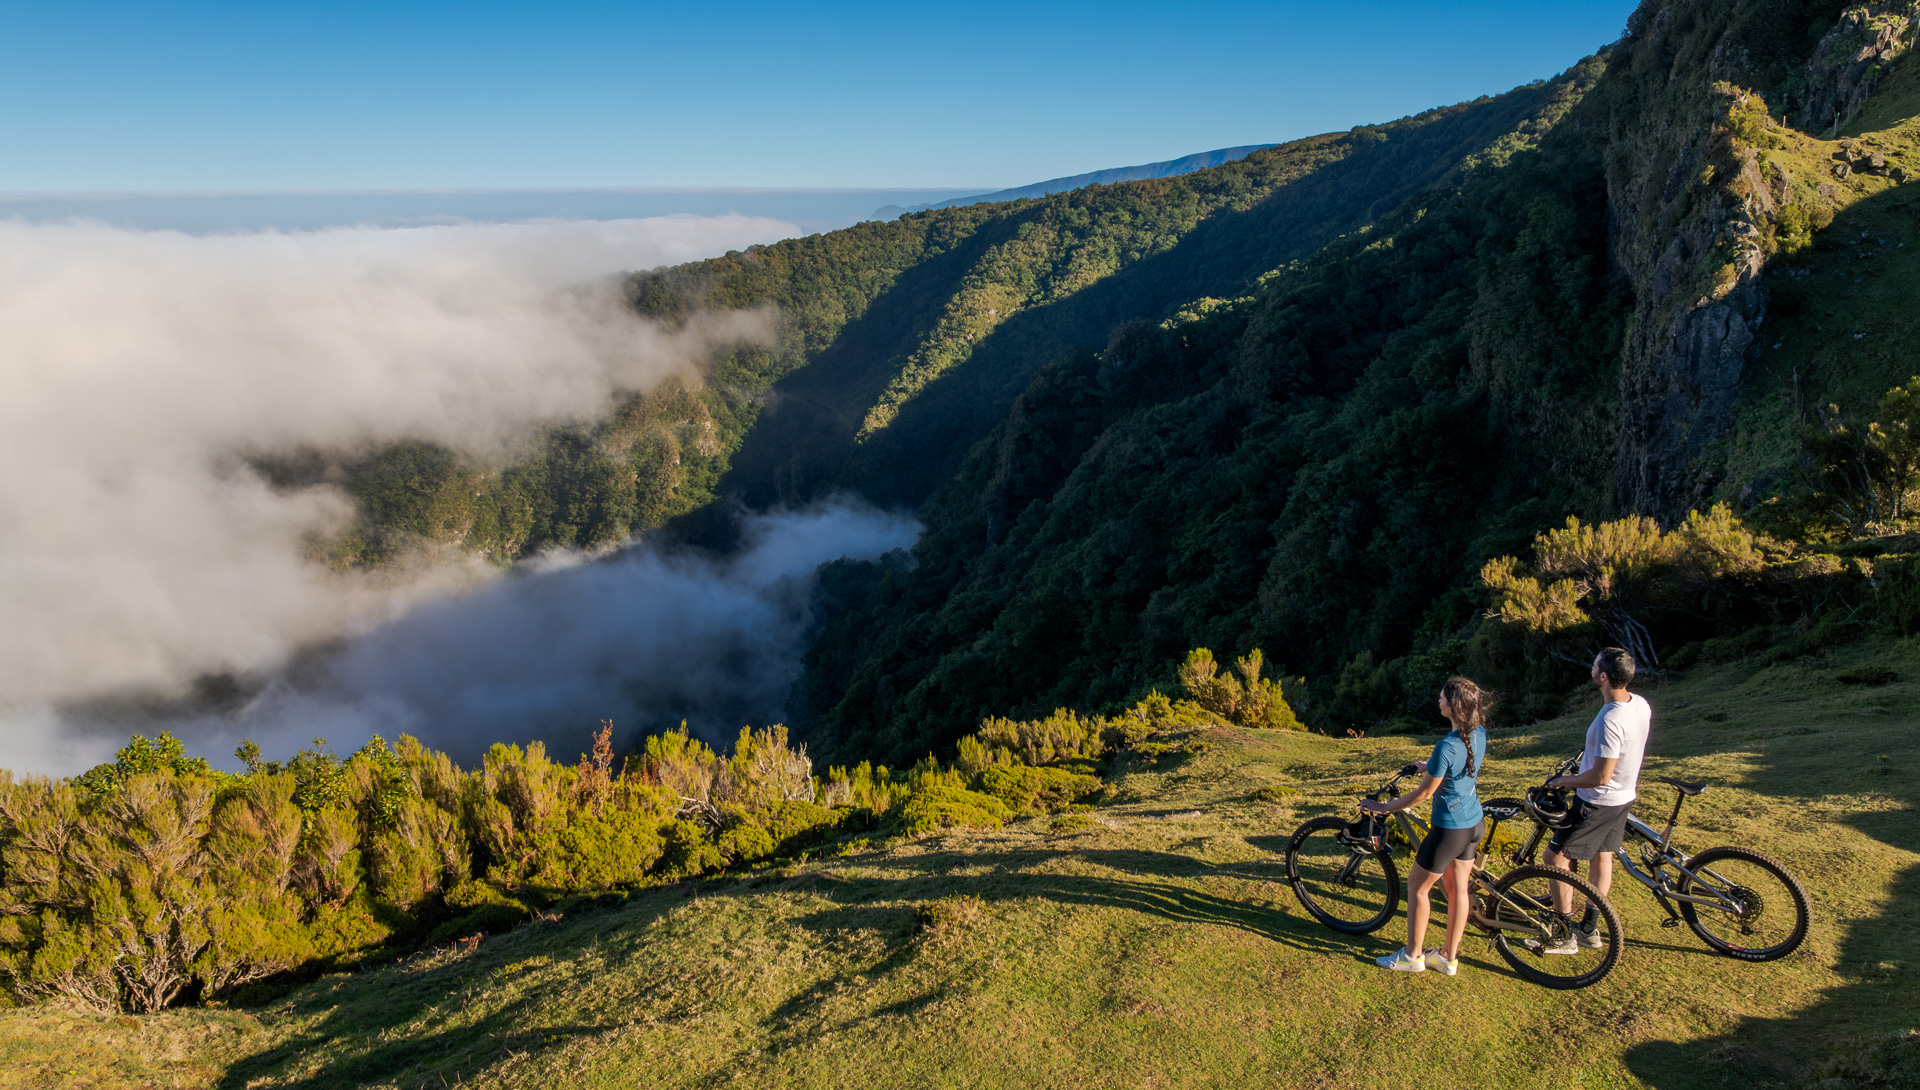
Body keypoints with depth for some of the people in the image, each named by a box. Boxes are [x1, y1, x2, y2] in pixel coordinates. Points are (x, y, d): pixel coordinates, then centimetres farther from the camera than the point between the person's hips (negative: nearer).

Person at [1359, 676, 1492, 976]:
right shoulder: (1479, 732, -4)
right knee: (1458, 888, 17)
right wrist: (1429, 766, 31)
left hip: (1451, 827, -8)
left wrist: (1385, 807, -9)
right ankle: (1449, 957, 27)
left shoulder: (1447, 746, -28)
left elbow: (1424, 793, -20)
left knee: (1417, 886, 9)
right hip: (1474, 822, 8)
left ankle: (1412, 955, 19)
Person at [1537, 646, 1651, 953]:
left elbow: (1601, 777, -30)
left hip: (1598, 802, -9)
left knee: (1556, 857, 2)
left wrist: (1563, 781, -15)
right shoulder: (1641, 705, -4)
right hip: (1624, 796, 9)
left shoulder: (1609, 721, -33)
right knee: (1602, 857, 20)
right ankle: (1589, 929, 32)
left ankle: (1564, 936, 7)